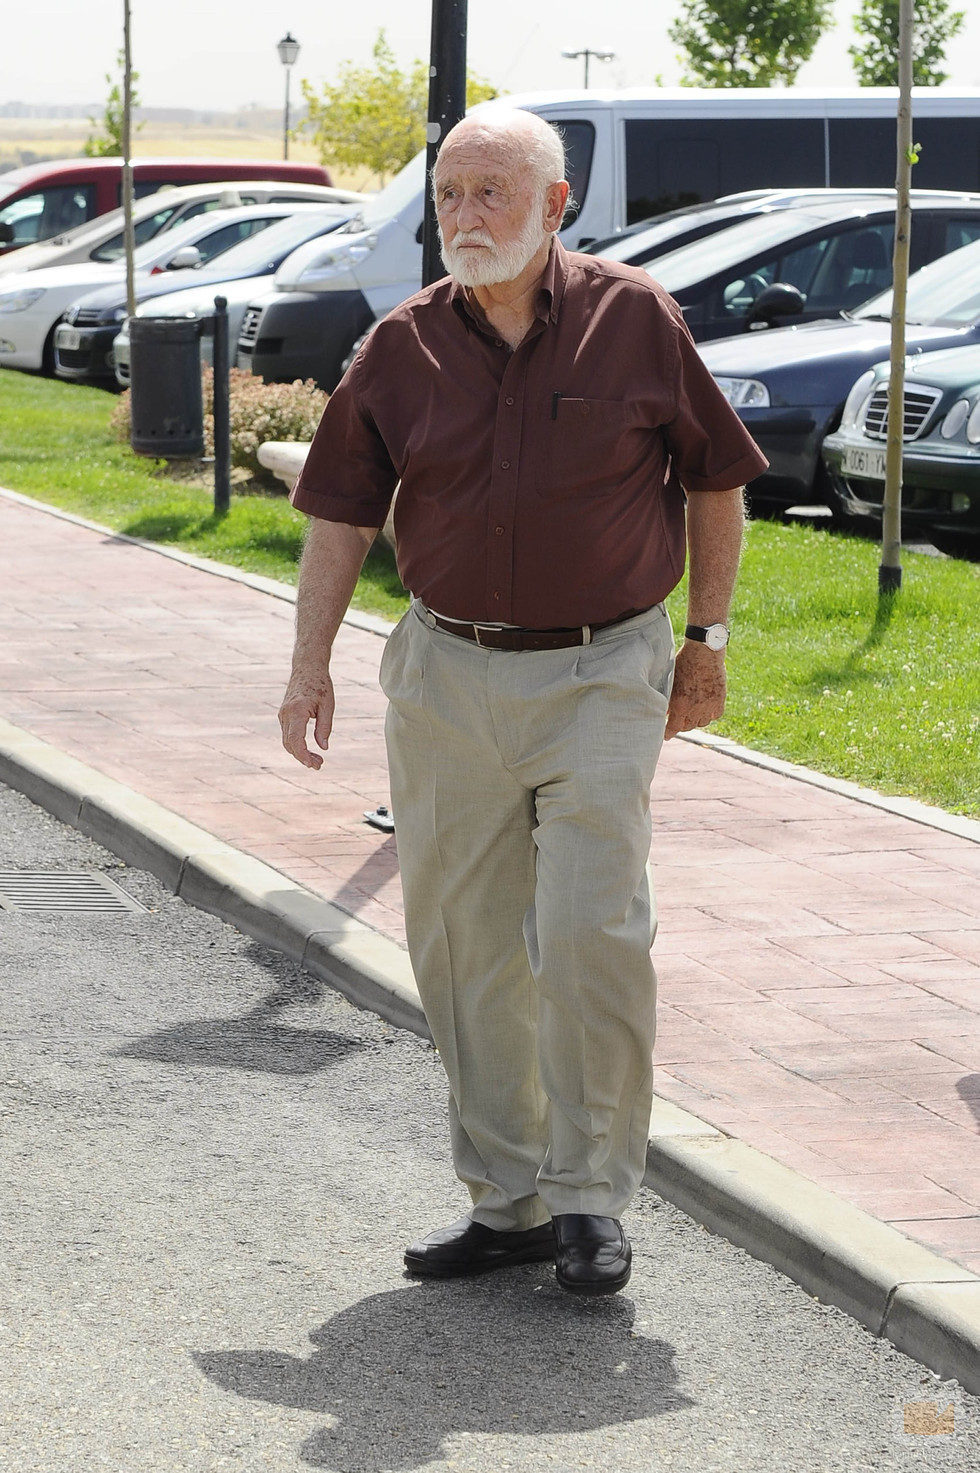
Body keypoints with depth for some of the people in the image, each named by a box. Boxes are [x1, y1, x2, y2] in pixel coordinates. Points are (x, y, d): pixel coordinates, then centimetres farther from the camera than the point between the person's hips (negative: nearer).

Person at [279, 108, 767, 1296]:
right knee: (463, 949, 6)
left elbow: (715, 478, 6)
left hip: (601, 676, -3)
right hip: (447, 679, 3)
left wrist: (706, 639, 6)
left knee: (593, 936, -13)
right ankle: (504, 1203, 18)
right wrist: (309, 663, -2)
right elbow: (341, 511, 6)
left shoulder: (635, 321, -4)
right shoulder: (405, 346, 2)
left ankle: (588, 1198, 3)